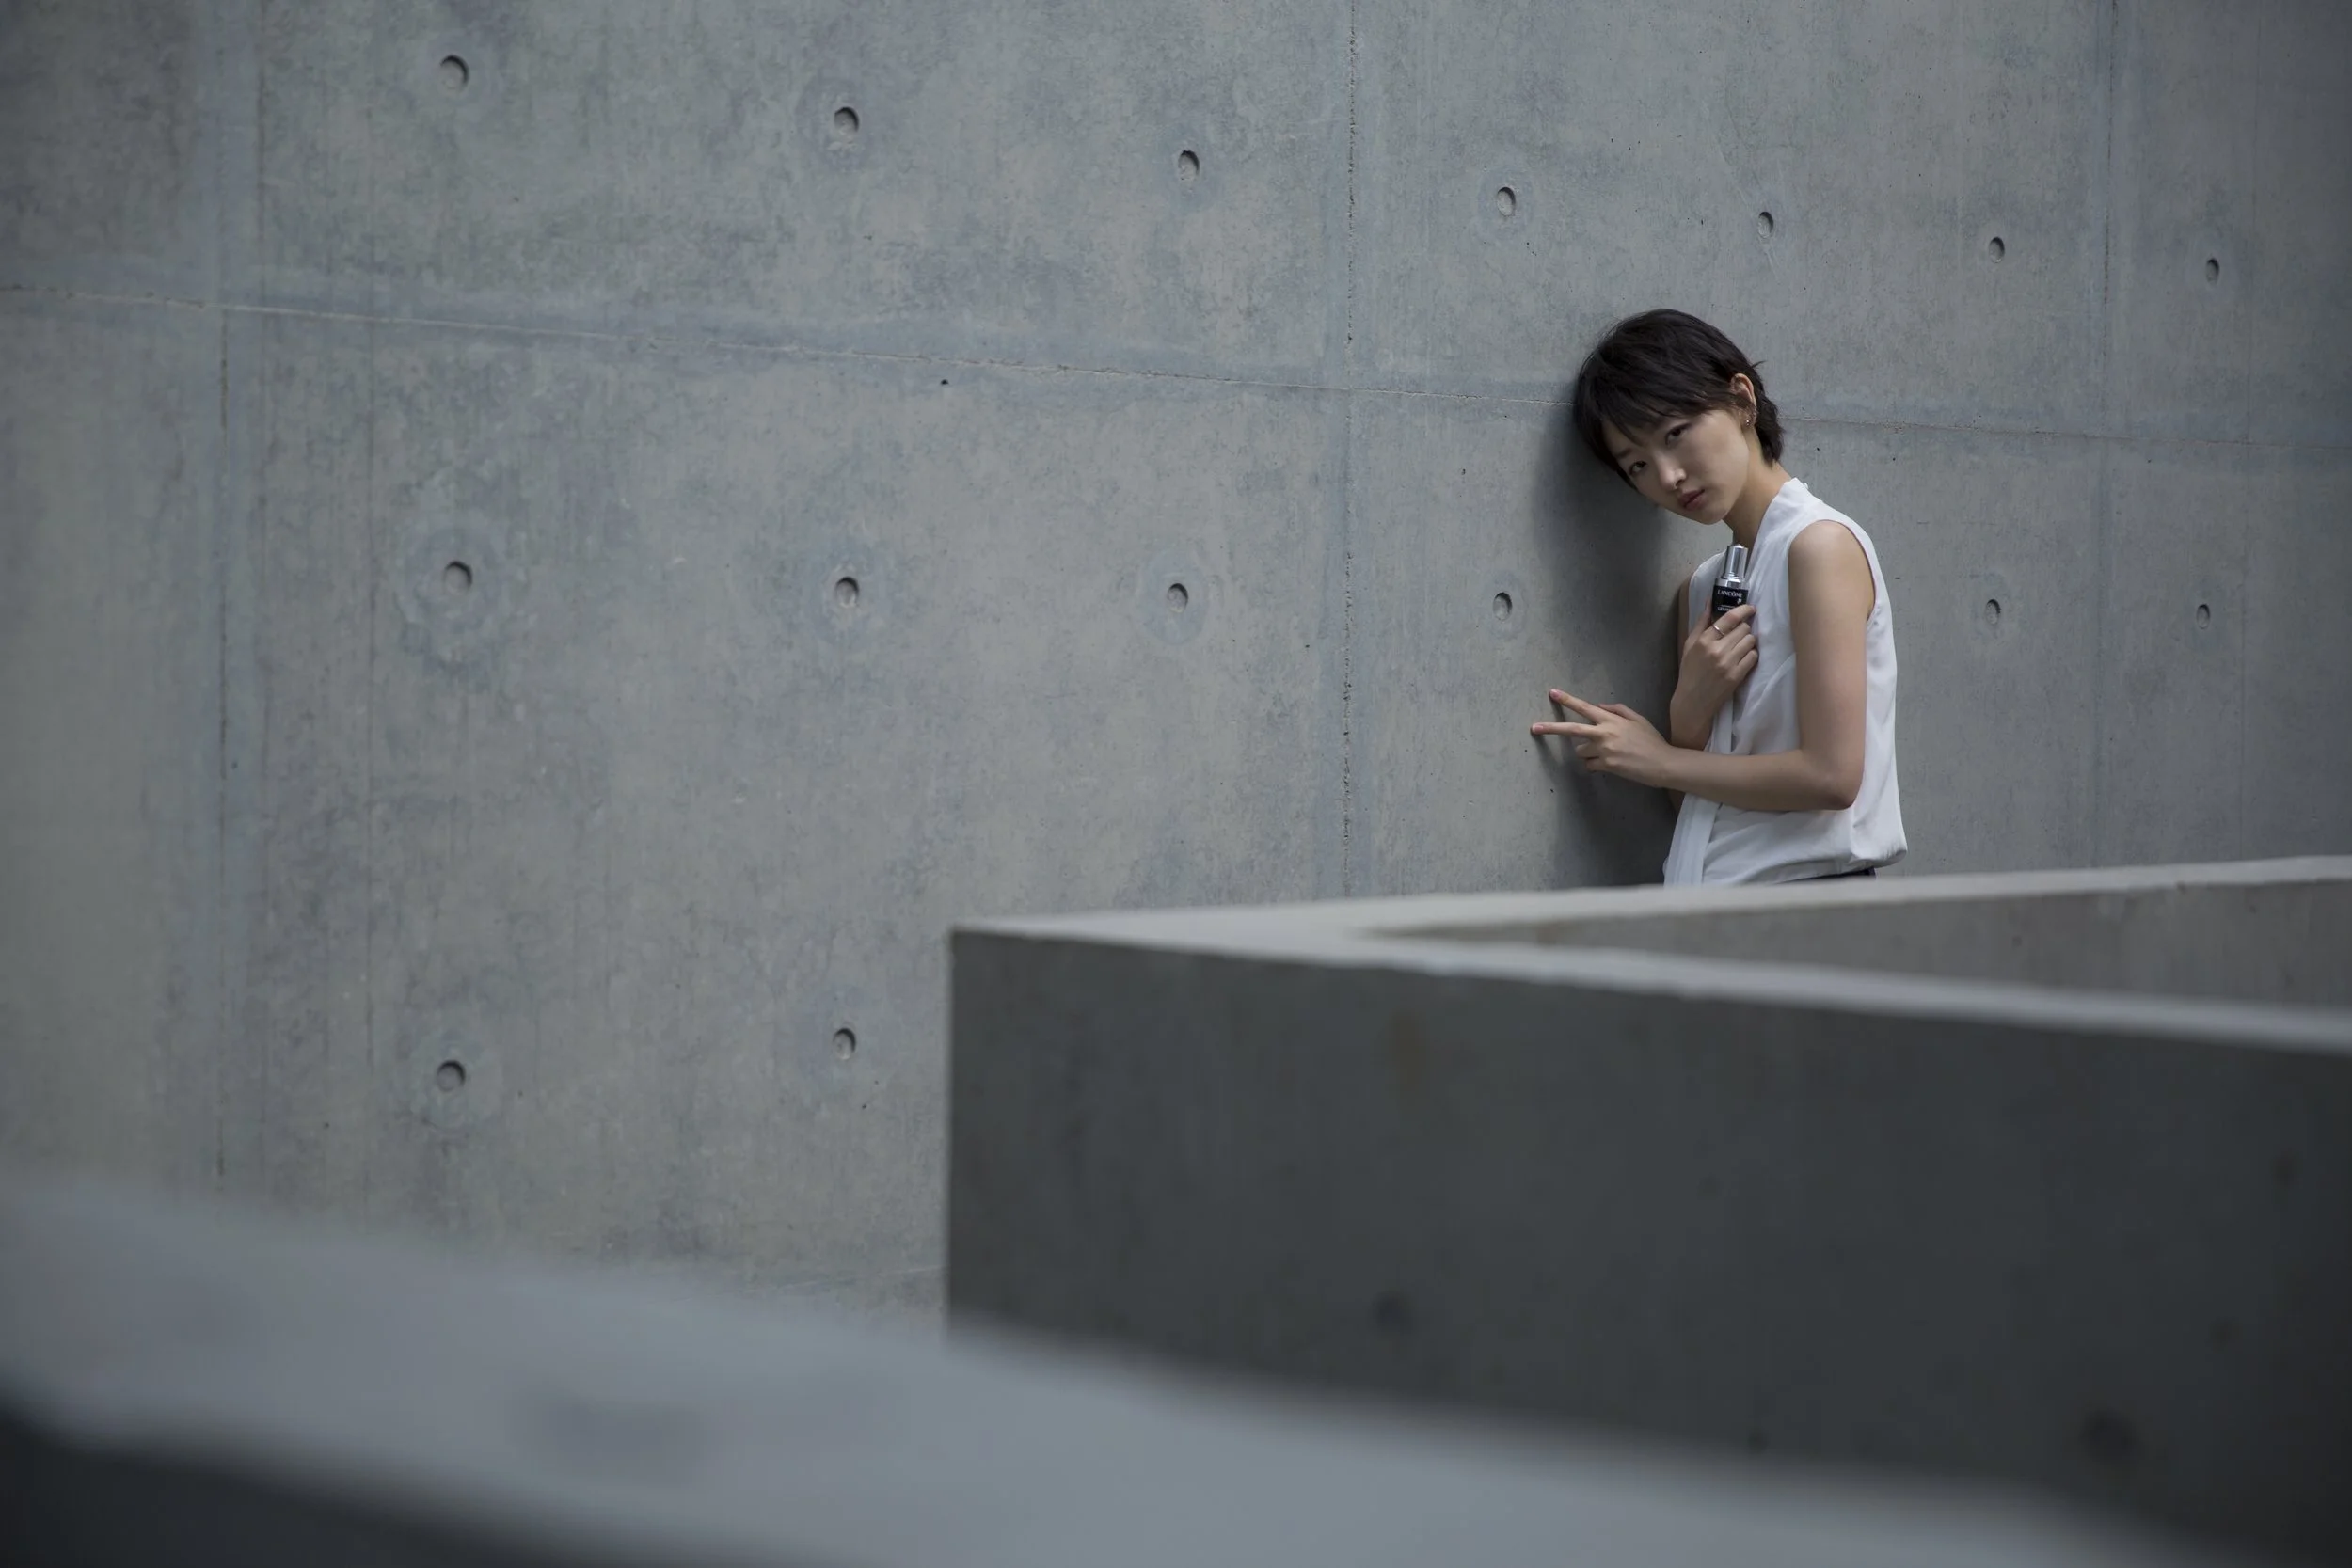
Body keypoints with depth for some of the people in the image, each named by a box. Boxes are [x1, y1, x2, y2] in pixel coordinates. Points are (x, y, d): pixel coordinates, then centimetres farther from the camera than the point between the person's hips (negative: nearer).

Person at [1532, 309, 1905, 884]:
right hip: (1707, 897, 7)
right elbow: (1689, 794, 12)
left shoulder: (1822, 545, -6)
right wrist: (1690, 708, -7)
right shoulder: (1701, 588, 15)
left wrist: (1660, 759, -4)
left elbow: (1831, 774, -14)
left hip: (1808, 882, -7)